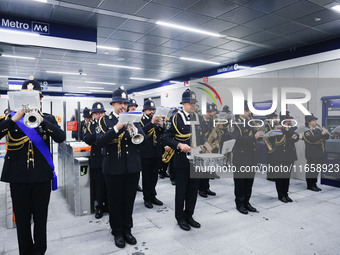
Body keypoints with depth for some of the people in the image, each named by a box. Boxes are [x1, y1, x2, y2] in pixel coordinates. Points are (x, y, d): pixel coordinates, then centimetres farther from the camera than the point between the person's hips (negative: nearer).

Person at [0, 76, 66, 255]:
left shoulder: (48, 118, 4)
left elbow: (61, 138, -13)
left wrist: (41, 120, -25)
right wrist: (15, 118, -22)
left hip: (42, 175, 0)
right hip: (18, 176, 0)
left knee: (40, 219, 10)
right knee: (22, 219, 10)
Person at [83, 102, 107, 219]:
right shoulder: (90, 125, 6)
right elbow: (86, 139, -9)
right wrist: (97, 133, -22)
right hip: (96, 159, 0)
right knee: (98, 184, 6)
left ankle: (109, 204, 24)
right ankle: (100, 206, 21)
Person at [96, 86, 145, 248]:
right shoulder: (105, 121, 0)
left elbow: (143, 139, -2)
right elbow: (100, 141, -15)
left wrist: (133, 128, -21)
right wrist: (116, 128, -25)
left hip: (133, 167, 3)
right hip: (113, 168, -2)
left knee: (129, 200, 13)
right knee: (115, 201, 9)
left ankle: (127, 230, 31)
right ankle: (117, 232, 27)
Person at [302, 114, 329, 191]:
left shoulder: (318, 129, 12)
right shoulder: (306, 131, -11)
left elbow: (326, 137, 15)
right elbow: (312, 140, -25)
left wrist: (326, 133, -7)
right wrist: (322, 134, -25)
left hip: (320, 153, 8)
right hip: (312, 154, -7)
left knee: (316, 169, 14)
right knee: (311, 169, -1)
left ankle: (314, 184, 25)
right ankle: (310, 185, 10)